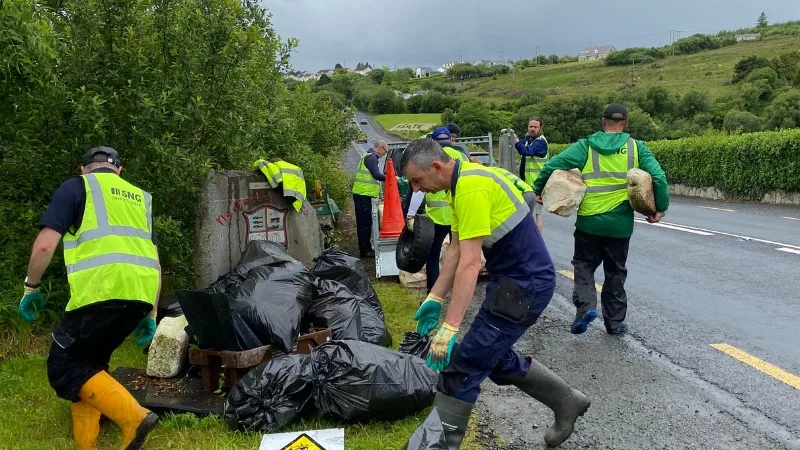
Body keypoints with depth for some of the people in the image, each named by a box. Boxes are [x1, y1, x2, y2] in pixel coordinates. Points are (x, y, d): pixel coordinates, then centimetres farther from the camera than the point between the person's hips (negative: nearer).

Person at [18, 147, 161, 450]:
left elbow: (45, 245, 0)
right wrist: (150, 315, 24)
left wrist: (31, 288, 15)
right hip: (140, 294, 6)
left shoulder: (76, 187, 11)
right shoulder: (140, 197, 25)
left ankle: (133, 417, -11)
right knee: (88, 364, 21)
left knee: (65, 367, 6)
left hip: (102, 292, -6)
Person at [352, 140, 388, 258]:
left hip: (363, 194, 11)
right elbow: (376, 175, -18)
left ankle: (367, 248, 21)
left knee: (365, 222, 14)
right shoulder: (371, 157, -11)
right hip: (363, 194, -11)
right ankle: (365, 251, -4)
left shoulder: (368, 156, 22)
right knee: (364, 223, -7)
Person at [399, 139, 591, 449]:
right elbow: (456, 249, 13)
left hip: (525, 282, -10)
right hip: (514, 278, 10)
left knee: (465, 361, -6)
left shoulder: (471, 188, -23)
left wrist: (450, 327, -27)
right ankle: (566, 401, 34)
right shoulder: (464, 181, 8)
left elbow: (470, 263, -27)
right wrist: (434, 298, 12)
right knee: (495, 357, 19)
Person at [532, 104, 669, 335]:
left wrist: (538, 190, 1)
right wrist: (661, 207, 2)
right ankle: (615, 322, 22)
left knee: (584, 265, 15)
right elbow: (658, 176, -7)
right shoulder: (636, 147, 2)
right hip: (621, 223, 2)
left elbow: (553, 164, -10)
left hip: (589, 221, -1)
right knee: (615, 271, 16)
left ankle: (586, 306, -8)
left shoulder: (586, 145, -1)